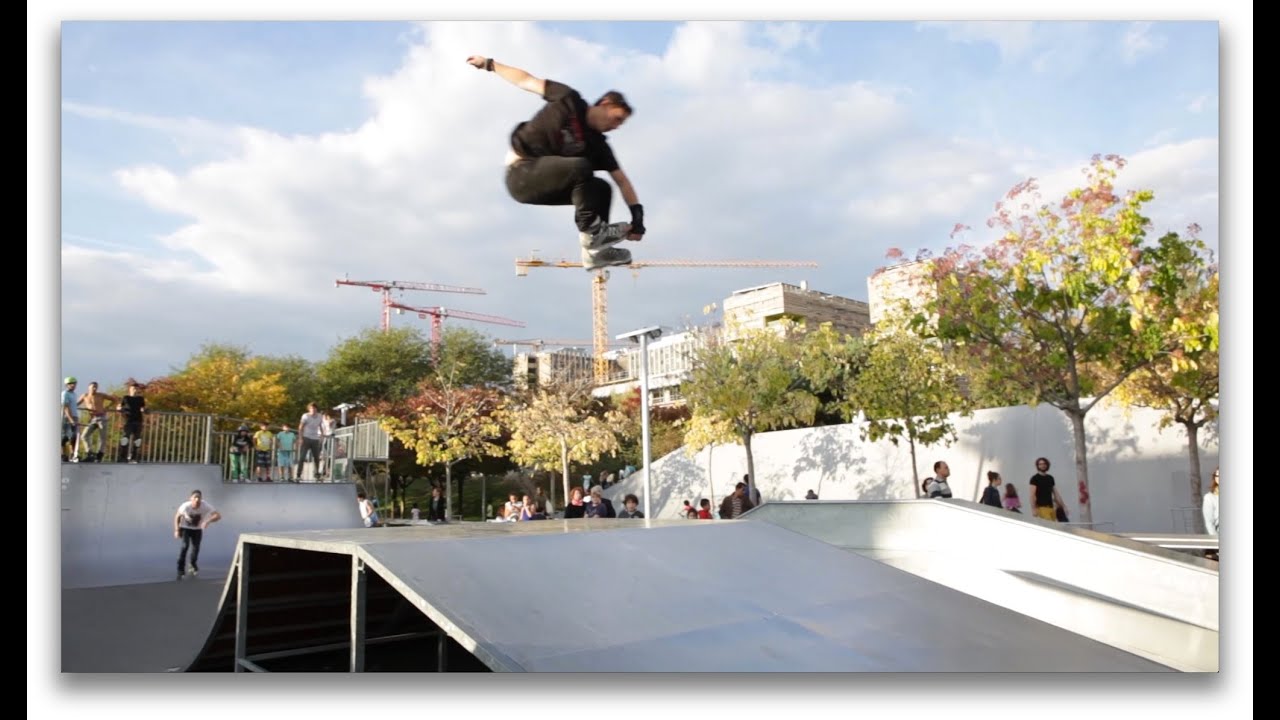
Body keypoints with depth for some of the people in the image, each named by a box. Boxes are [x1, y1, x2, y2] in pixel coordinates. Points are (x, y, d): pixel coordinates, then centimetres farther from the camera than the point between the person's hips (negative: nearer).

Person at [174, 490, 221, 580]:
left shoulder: (205, 506, -31)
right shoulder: (185, 506, -29)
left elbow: (218, 515, -36)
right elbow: (177, 516, -9)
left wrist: (208, 521, -52)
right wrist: (176, 530, -13)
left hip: (197, 529, 2)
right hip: (185, 528, -2)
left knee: (196, 548, 1)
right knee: (185, 545, -23)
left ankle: (193, 566, 34)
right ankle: (180, 569, -14)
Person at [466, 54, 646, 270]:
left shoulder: (598, 144, 4)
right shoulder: (570, 101, -7)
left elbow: (621, 179, 1)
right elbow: (527, 81, 2)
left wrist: (637, 214, -10)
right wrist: (489, 64, 7)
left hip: (544, 183, 6)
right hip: (521, 173, -6)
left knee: (602, 189, -3)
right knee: (581, 167, -27)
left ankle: (595, 250, -6)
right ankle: (591, 231, -21)